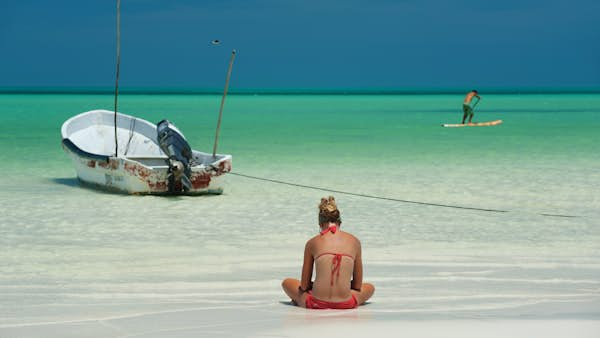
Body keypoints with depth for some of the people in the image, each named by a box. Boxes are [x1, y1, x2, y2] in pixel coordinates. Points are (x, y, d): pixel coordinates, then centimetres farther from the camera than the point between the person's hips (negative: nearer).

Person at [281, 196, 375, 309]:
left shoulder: (312, 242, 8)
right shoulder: (354, 241, 10)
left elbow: (304, 285, 11)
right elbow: (357, 285, 15)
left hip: (317, 303, 0)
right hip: (345, 304, 0)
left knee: (287, 283, 30)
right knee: (370, 287, 34)